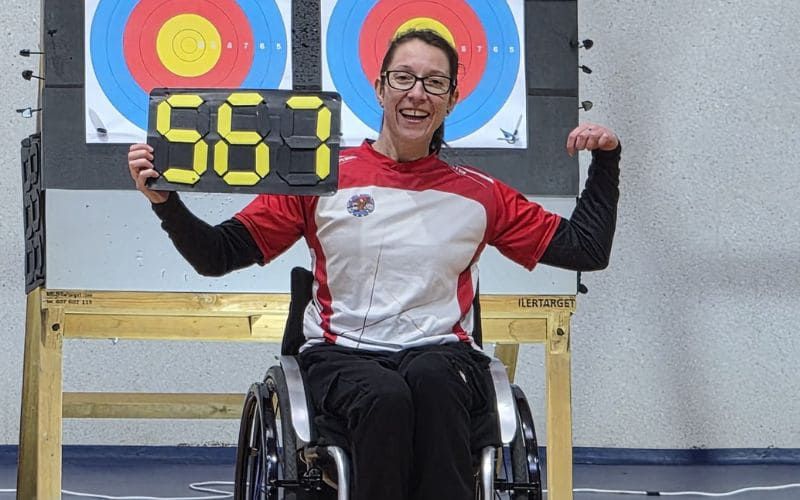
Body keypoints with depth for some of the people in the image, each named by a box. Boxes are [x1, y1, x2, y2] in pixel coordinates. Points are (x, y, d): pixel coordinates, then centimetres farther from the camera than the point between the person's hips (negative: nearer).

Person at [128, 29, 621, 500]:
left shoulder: (479, 194, 14)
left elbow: (587, 250, 19)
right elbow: (218, 256, 6)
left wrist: (606, 160, 11)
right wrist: (166, 201, -10)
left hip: (443, 360, 1)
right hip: (342, 357, -1)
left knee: (429, 377, -36)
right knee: (385, 395, -37)